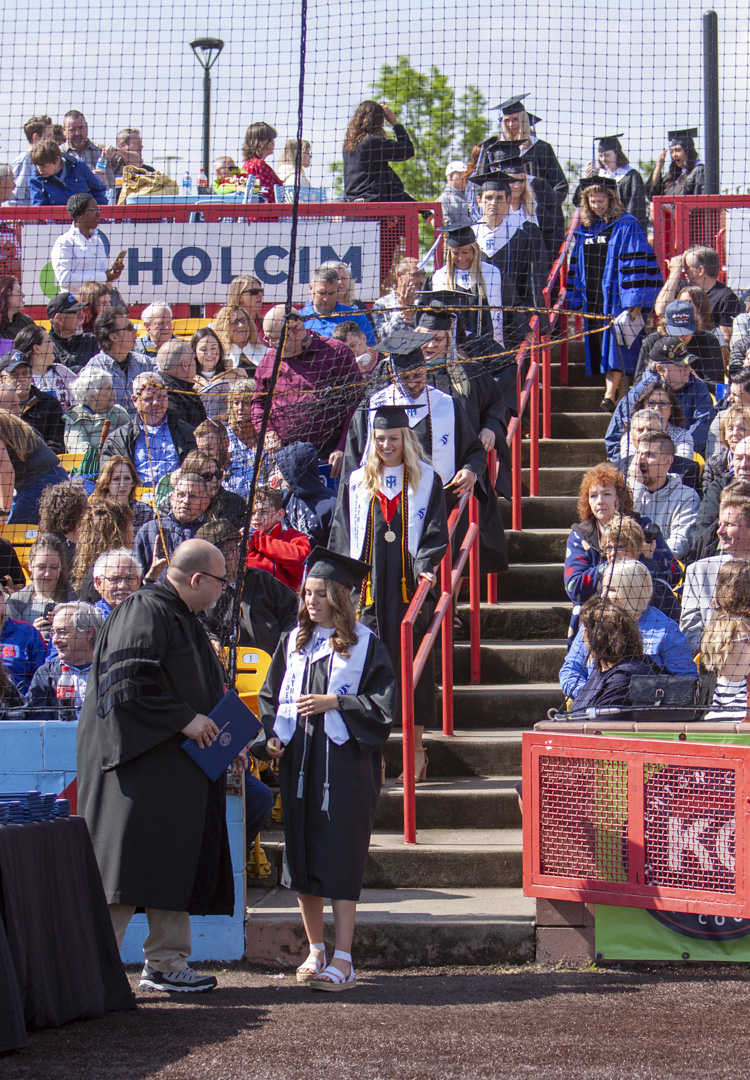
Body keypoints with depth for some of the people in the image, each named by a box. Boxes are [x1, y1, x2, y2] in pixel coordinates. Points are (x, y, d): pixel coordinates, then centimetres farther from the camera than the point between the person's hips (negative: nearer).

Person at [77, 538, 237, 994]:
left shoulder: (183, 618, 19)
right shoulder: (146, 612, -12)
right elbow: (129, 683, -22)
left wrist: (217, 728, 15)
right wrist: (184, 720, -19)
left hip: (176, 764, 10)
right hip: (142, 762, -10)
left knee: (174, 864, 9)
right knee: (129, 855, -10)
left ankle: (167, 963, 13)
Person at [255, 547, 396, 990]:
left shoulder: (365, 644, -2)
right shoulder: (294, 641, 12)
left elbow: (384, 701, -6)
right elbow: (271, 695, 18)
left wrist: (333, 703, -15)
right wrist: (273, 737, 1)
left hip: (345, 761, -5)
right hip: (299, 760, 5)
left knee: (340, 857, -7)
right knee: (302, 852, 7)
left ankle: (343, 960, -7)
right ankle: (316, 950, 19)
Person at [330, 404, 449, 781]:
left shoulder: (426, 481, 7)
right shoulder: (356, 483, 13)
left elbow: (436, 533, 2)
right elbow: (341, 537, 12)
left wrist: (426, 567, -14)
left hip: (409, 585, -2)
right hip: (368, 588, 2)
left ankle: (416, 750, 6)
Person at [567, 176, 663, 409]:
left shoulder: (626, 226, -5)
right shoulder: (585, 229, 15)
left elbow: (635, 265, -10)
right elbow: (577, 268, 20)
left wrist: (634, 303, -17)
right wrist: (575, 302, 15)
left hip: (616, 300, -6)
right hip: (593, 302, 6)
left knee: (615, 348, -14)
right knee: (600, 350, 5)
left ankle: (610, 395, -22)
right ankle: (618, 395, 11)